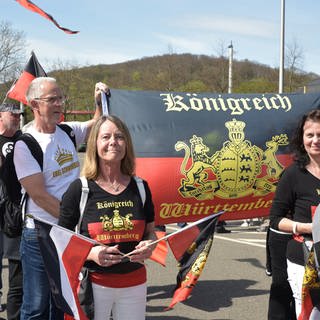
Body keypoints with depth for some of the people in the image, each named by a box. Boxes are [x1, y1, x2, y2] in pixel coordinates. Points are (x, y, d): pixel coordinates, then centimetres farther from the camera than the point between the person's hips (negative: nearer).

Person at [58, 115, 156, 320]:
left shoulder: (140, 187, 2)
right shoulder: (79, 189, -6)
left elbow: (151, 232, 13)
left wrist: (149, 246, -10)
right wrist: (91, 253, -21)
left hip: (135, 284, 3)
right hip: (94, 284, -3)